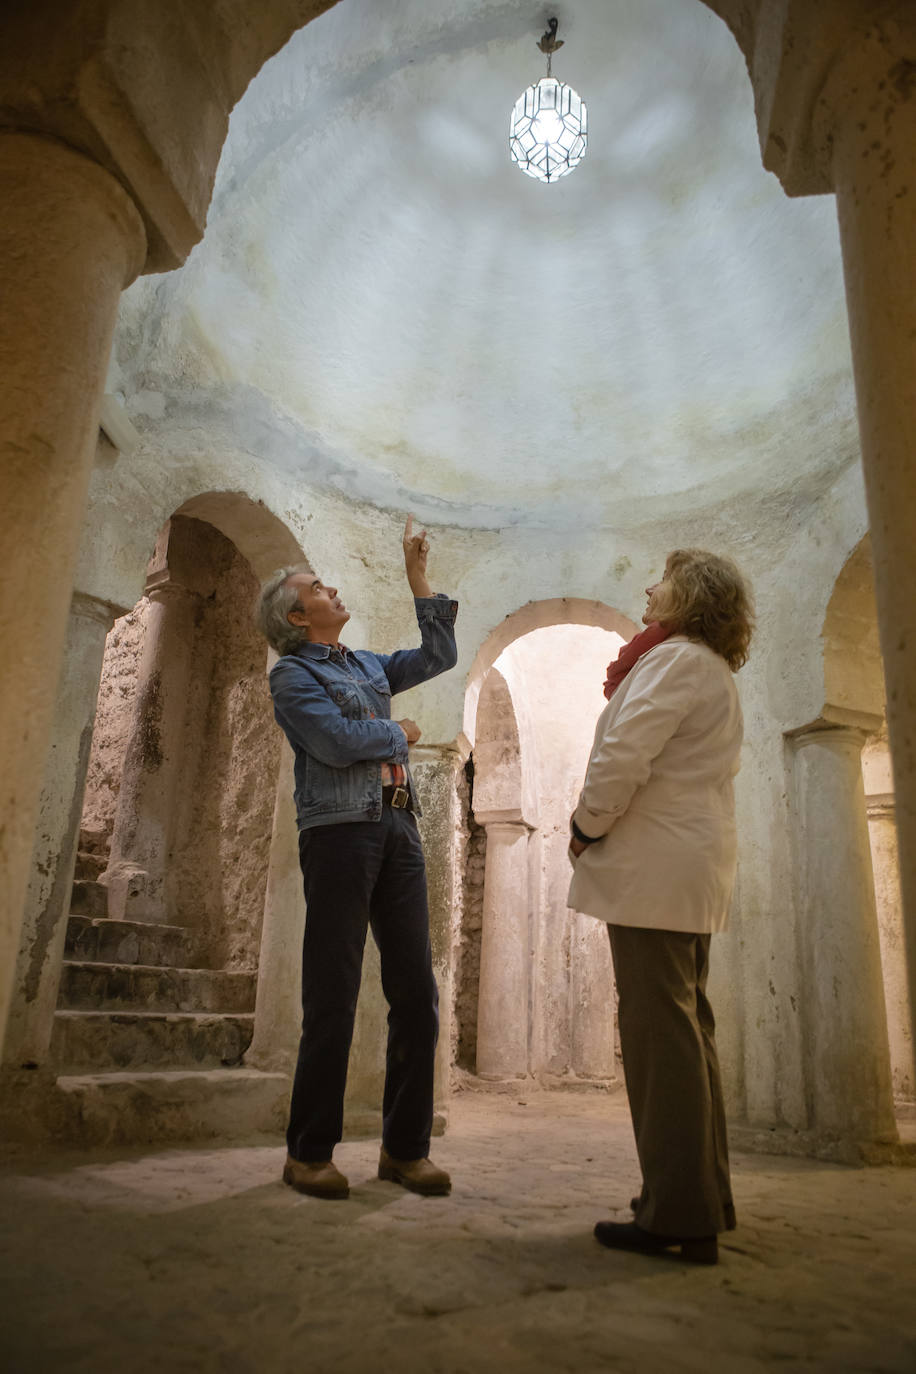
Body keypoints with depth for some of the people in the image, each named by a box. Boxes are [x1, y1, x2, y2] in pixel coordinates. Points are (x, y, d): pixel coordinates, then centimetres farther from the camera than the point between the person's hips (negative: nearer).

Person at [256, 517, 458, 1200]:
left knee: (417, 991, 4)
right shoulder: (293, 674, 2)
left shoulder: (368, 664, 23)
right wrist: (401, 734, 3)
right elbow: (338, 742, -13)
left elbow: (439, 655, 22)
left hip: (399, 828, 7)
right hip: (340, 830, -6)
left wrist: (418, 577, 21)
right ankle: (310, 1150, 11)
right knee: (333, 996, -3)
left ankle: (405, 1146, 14)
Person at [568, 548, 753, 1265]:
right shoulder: (717, 674, 23)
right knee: (688, 1027, 14)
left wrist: (585, 828, -6)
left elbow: (622, 757, -20)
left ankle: (677, 1216, 0)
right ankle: (704, 1199, 23)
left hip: (656, 867, -10)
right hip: (696, 868, 10)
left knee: (659, 1029, -7)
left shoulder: (675, 658, -10)